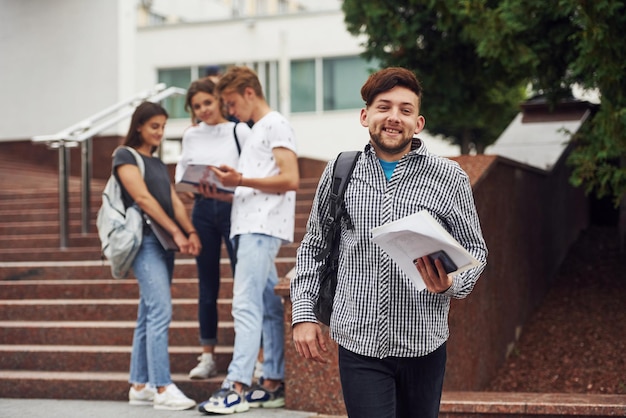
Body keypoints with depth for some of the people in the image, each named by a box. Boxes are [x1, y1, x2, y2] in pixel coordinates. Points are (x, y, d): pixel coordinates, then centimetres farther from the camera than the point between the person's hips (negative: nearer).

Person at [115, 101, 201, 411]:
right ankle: (163, 389, -18)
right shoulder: (125, 156, -2)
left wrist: (191, 232, -6)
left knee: (149, 315, 8)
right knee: (161, 311, -16)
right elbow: (142, 198, -12)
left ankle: (140, 386, 12)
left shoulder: (159, 164, 21)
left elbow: (174, 201, 11)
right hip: (145, 240, -8)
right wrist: (177, 232, -16)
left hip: (164, 242, 8)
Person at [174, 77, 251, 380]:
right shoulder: (191, 135, 11)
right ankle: (207, 357, 14)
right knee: (207, 285, 8)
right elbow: (181, 172, 12)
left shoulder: (239, 131, -1)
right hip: (202, 210, 4)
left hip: (232, 208, -4)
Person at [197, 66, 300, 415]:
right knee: (268, 307, 8)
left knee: (246, 305, -13)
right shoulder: (258, 130, 23)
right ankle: (273, 384, 10)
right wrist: (225, 189, 9)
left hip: (262, 228, -10)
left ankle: (238, 387, -15)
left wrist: (241, 180, -17)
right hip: (252, 227, 10)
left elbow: (290, 179, -16)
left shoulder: (275, 125, -6)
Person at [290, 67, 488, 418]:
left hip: (423, 344, 0)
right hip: (359, 341, 0)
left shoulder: (449, 177, 0)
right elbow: (313, 247, 13)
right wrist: (304, 313, 4)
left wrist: (449, 284, -15)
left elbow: (474, 250, 6)